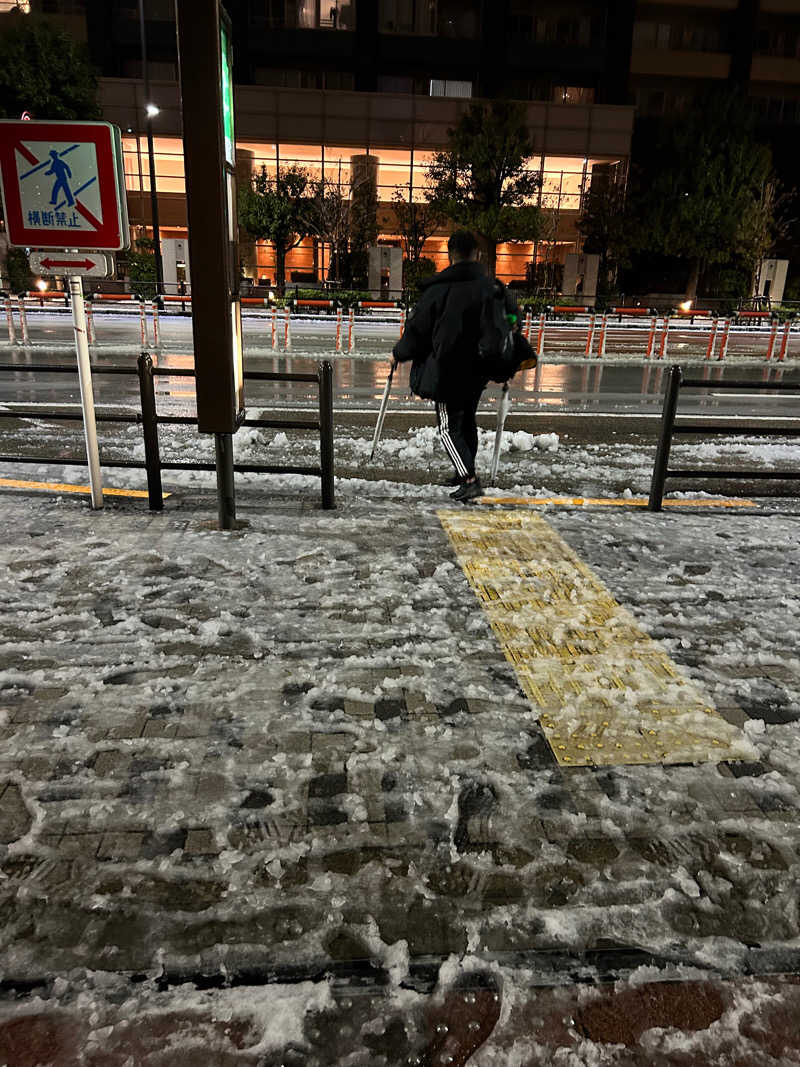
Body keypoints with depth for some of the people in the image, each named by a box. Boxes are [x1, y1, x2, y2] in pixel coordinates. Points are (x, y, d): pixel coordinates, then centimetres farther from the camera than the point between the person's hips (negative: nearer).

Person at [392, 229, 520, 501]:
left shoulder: (438, 290, -12)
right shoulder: (494, 288, 2)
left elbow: (417, 329, -7)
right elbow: (512, 317, 14)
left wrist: (399, 354, 10)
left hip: (448, 371, -5)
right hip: (479, 372, 5)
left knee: (449, 428, 0)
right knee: (467, 421, 21)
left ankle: (470, 481, -13)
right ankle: (466, 472, 31)